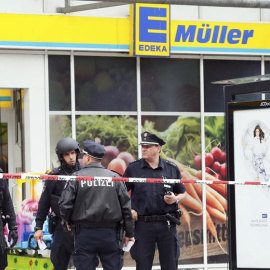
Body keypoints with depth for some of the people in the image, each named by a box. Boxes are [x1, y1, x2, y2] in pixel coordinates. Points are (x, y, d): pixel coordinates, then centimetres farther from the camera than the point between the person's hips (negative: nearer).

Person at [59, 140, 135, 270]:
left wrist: (69, 222, 13)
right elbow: (126, 207, 3)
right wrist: (129, 233, 11)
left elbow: (65, 204, -7)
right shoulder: (114, 177, 2)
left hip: (85, 234, -2)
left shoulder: (77, 177, -5)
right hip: (110, 234, 2)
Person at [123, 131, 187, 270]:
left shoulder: (171, 168, 7)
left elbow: (183, 193, 14)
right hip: (143, 224, -1)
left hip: (167, 223, 1)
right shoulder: (133, 168, 3)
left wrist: (176, 199, -6)